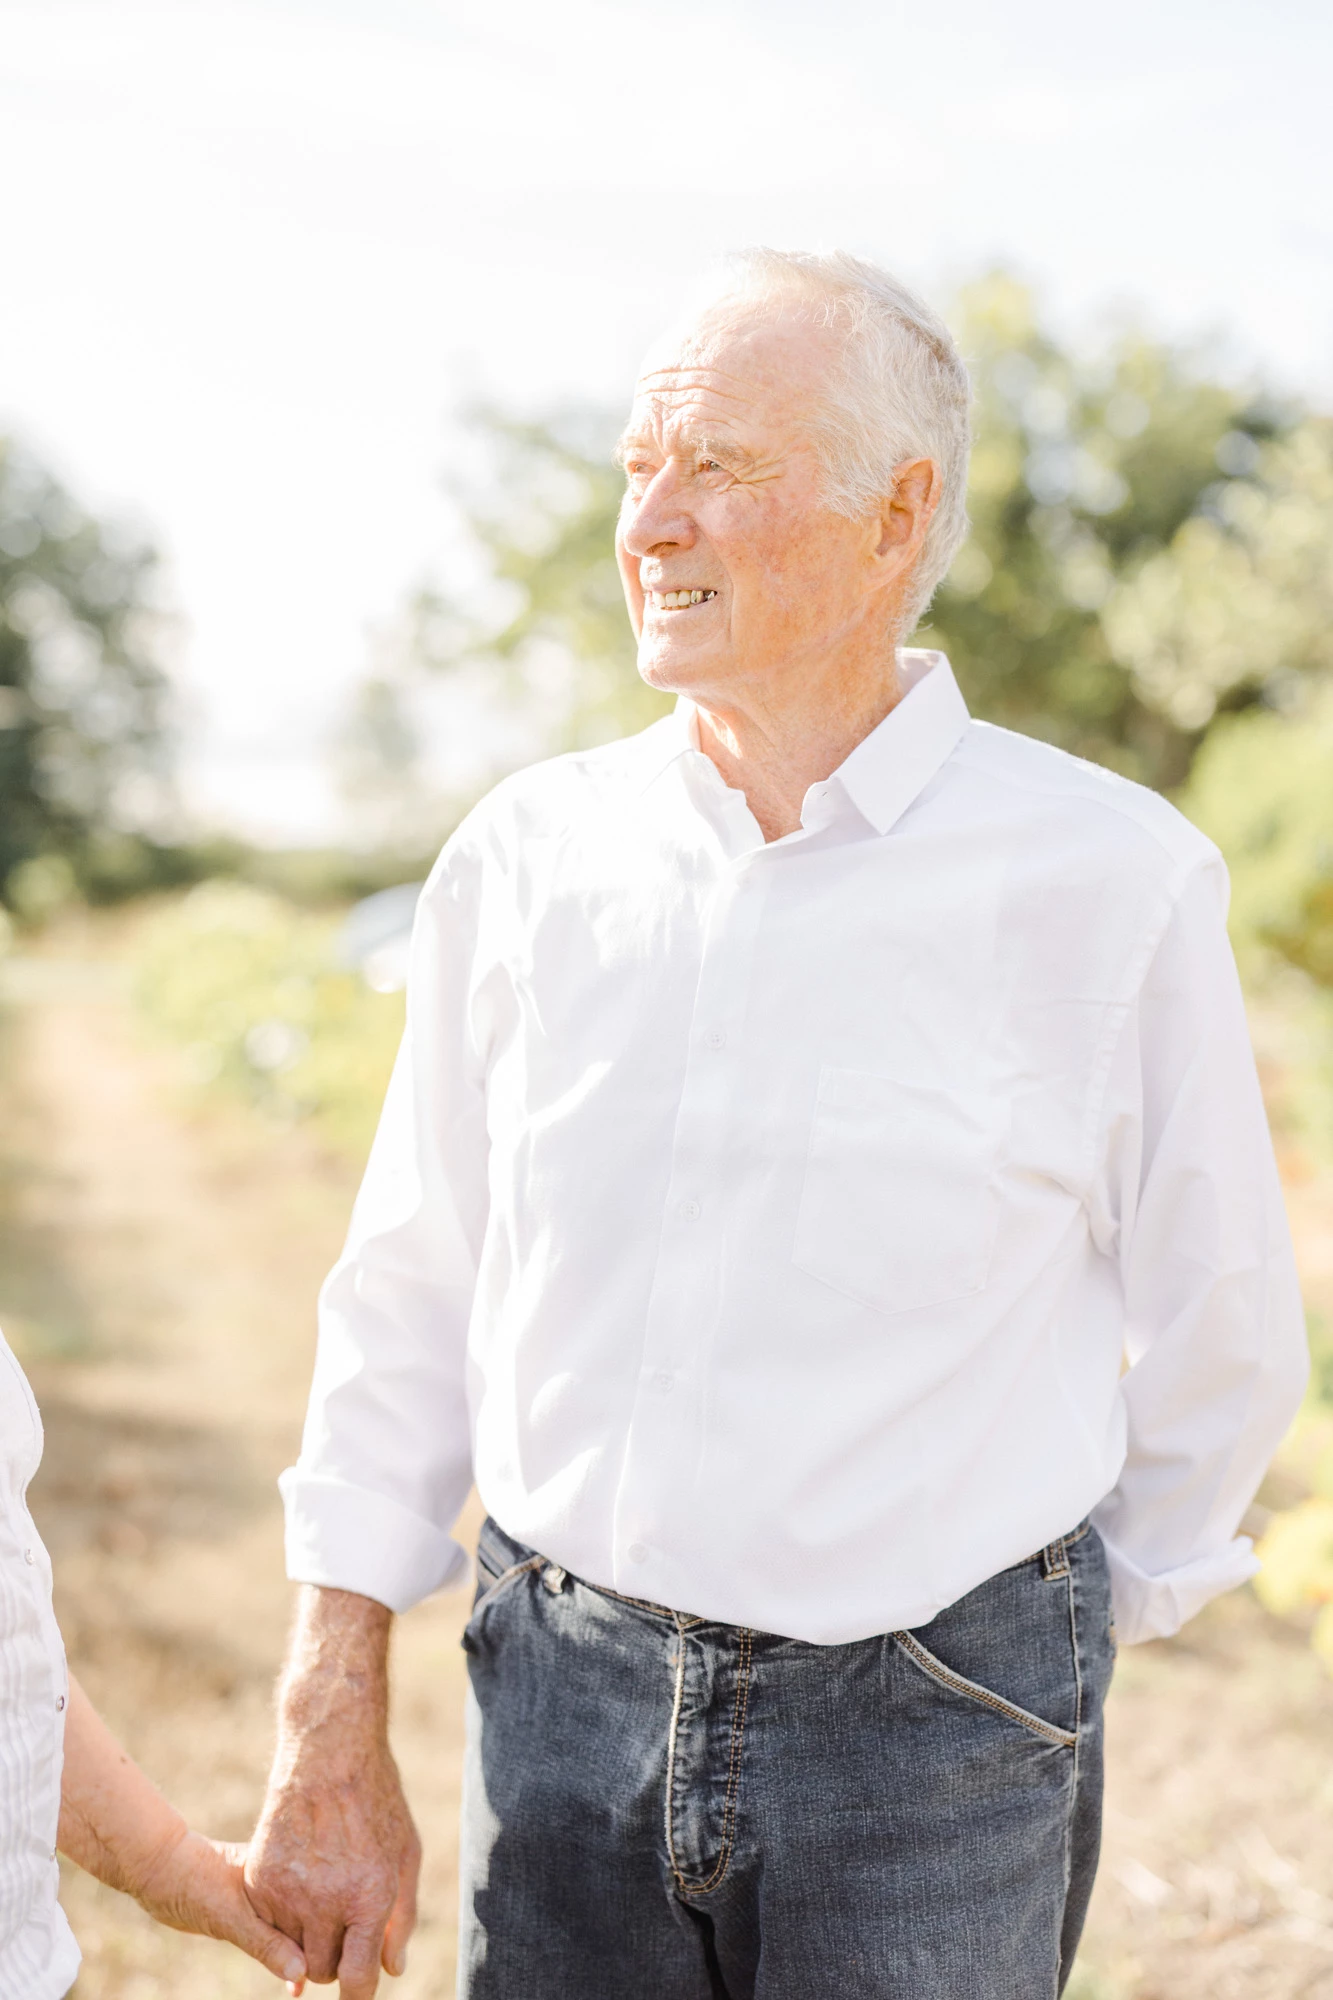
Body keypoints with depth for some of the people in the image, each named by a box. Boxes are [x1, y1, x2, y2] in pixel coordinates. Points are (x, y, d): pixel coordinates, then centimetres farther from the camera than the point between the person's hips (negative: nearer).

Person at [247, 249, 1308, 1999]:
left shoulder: (1110, 881, -9)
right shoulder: (527, 854, -1)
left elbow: (1221, 1343, 1)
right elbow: (406, 1307, 5)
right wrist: (333, 1743, 4)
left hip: (931, 1743, -2)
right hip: (560, 1690, 3)